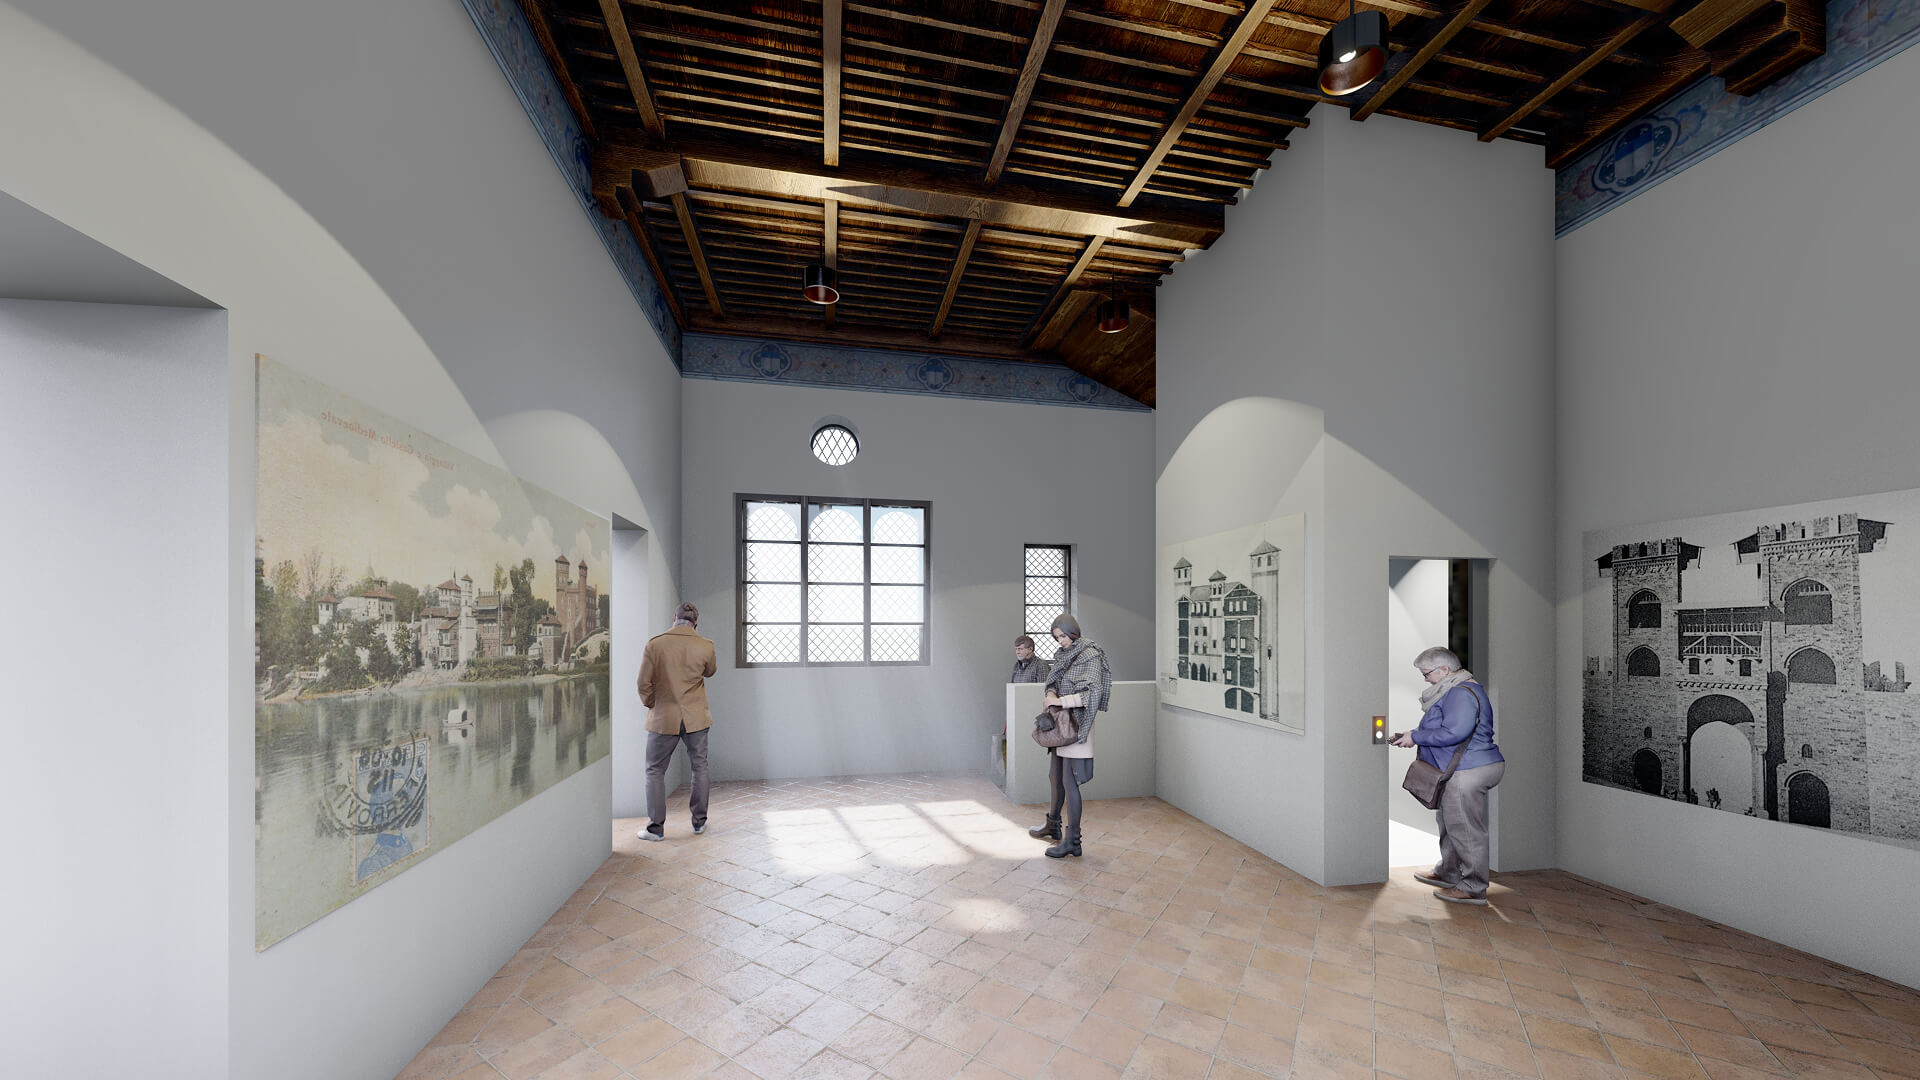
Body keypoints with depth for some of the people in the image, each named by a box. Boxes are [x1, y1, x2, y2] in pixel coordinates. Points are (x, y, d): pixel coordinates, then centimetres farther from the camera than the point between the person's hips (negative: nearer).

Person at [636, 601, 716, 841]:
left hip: (663, 719, -1)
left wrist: (650, 705, 10)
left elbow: (644, 683, -8)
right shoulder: (705, 646, -8)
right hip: (696, 719, 1)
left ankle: (656, 828, 13)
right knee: (700, 768, 15)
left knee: (655, 771, 11)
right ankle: (699, 822, 23)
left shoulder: (654, 644, -10)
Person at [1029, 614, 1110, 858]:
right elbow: (1052, 681, 15)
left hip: (1076, 726, -8)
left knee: (1069, 782, -5)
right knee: (1056, 777, 20)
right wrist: (1051, 693, -7)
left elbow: (1092, 693, -20)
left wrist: (1061, 701, -21)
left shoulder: (1091, 655, -13)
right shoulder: (1062, 655, 11)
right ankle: (1053, 826, 37)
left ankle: (1072, 841, 4)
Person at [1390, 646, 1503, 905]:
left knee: (1465, 829, -2)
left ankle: (1474, 889, 8)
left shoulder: (1461, 693, -19)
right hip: (1461, 771, 11)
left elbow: (1454, 732, -27)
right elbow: (1444, 727, 23)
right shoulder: (1454, 691, 16)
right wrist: (1413, 736, 12)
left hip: (1468, 773, -11)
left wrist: (1416, 737, -19)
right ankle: (1448, 873, 35)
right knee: (1450, 823, 21)